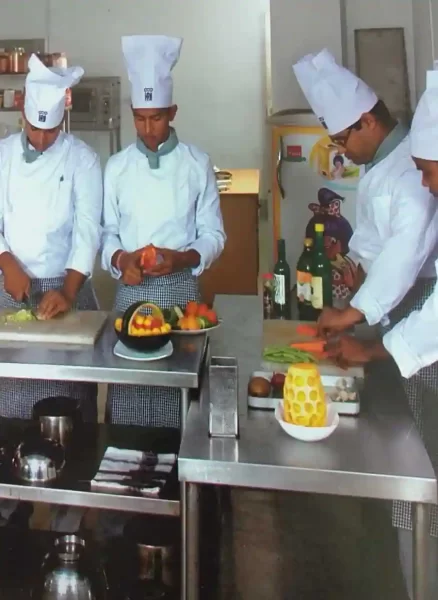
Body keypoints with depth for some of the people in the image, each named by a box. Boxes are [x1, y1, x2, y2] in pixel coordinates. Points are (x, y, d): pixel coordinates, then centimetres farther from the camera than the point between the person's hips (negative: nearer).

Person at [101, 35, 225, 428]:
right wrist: (120, 259, -14)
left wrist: (183, 258, -18)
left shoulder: (197, 164, -1)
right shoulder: (117, 167, 4)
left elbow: (213, 235, 0)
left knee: (175, 387, 2)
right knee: (127, 389, 3)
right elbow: (108, 231, 7)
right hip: (131, 290, 1)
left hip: (180, 289, -1)